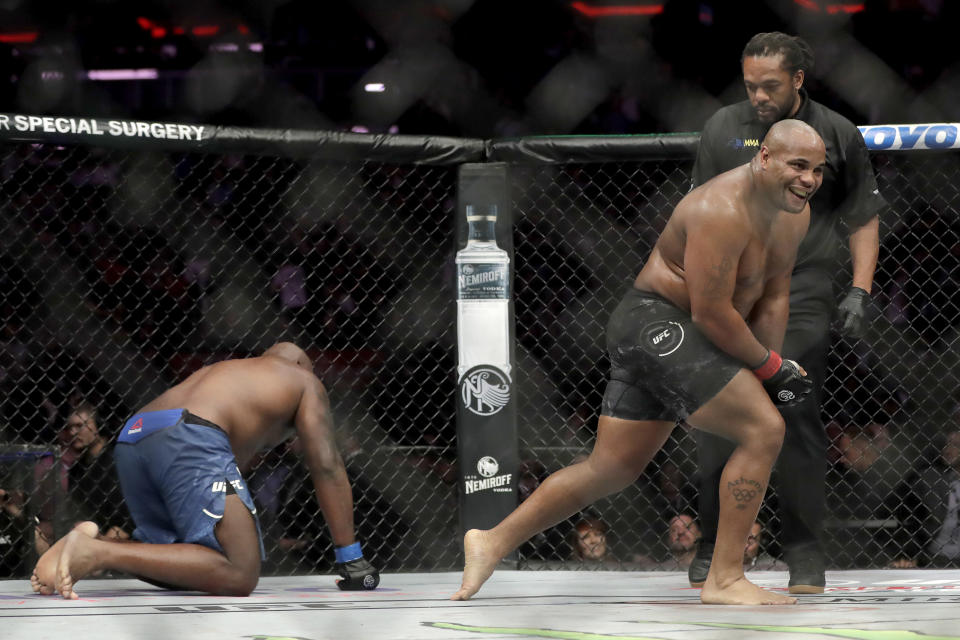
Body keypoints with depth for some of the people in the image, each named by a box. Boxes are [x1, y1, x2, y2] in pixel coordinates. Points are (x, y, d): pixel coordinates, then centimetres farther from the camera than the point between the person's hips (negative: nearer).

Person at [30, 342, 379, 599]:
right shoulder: (303, 380, 26)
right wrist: (351, 558, 16)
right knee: (239, 575, -15)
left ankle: (89, 544, -7)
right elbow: (326, 467, 15)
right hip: (190, 441, -8)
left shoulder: (219, 371, 43)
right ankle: (99, 552, -25)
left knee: (185, 567, 17)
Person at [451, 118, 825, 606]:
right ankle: (724, 579, -14)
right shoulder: (722, 211, -23)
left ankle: (493, 542, 22)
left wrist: (771, 370, 2)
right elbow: (711, 313, -23)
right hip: (657, 324, -10)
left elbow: (772, 297, 14)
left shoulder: (795, 212, 7)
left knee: (612, 469, 13)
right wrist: (770, 366, -13)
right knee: (764, 429, -18)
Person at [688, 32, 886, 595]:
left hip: (803, 299, -1)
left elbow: (865, 218, 11)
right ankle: (715, 548, 7)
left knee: (800, 421, -5)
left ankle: (806, 554, 3)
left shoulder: (838, 135, 4)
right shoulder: (724, 129, 6)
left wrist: (860, 291, 2)